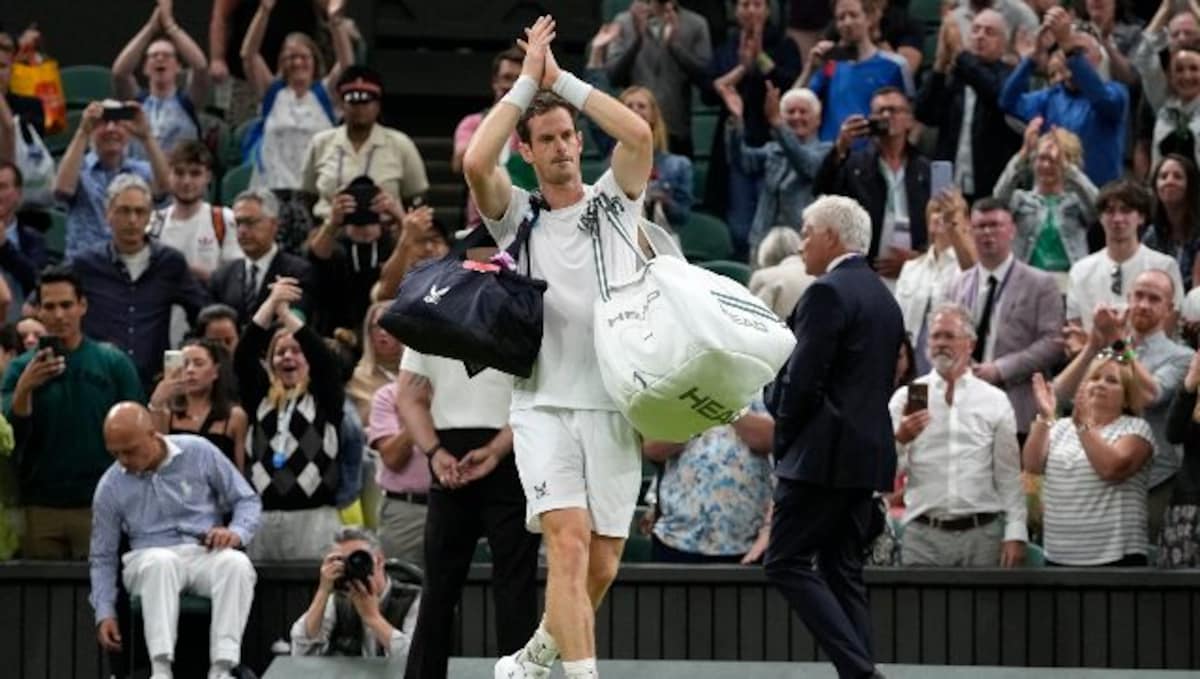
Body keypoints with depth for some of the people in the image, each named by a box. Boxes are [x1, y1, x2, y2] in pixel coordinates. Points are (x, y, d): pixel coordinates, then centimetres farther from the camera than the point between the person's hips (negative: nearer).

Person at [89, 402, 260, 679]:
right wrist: (105, 613, -2)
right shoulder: (110, 487, 3)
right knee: (160, 562, -39)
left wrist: (237, 532, -15)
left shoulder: (199, 453, 0)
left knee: (237, 564, -36)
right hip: (150, 561, 0)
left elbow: (248, 500, 7)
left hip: (207, 554, 0)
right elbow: (103, 559, 10)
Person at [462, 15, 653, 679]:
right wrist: (527, 81, -7)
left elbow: (640, 134, -9)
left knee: (602, 565, 6)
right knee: (568, 542, -20)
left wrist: (561, 79, -3)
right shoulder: (515, 214, 8)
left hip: (612, 405, 2)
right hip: (544, 405, -2)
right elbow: (475, 162, -13)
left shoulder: (613, 201, 10)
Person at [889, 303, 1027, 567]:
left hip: (982, 534, 0)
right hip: (923, 535, 0)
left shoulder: (995, 401, 9)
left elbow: (1009, 476, 7)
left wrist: (1015, 535, 0)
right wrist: (901, 440, -18)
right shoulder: (905, 398, 7)